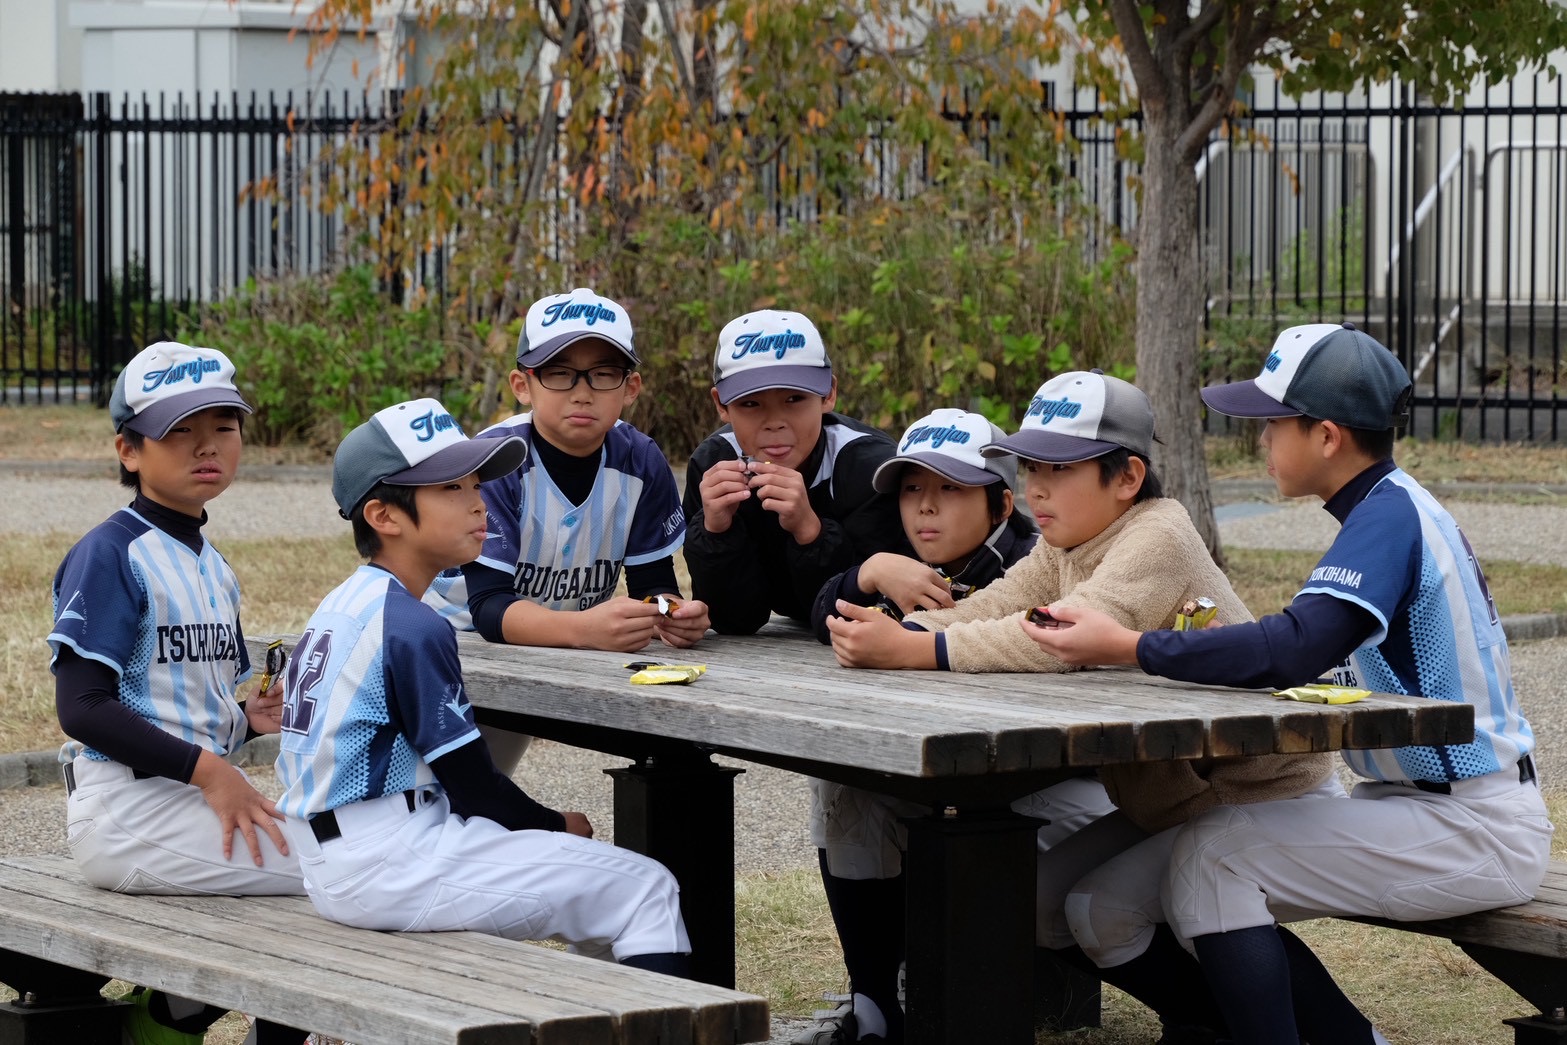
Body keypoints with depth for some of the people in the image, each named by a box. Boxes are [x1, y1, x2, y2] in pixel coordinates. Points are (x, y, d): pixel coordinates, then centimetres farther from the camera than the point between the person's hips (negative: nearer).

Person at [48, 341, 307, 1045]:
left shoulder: (213, 566, 19)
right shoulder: (109, 554, -9)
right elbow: (82, 708, -17)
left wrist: (248, 718, 3)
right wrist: (207, 768, -21)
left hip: (196, 796, 9)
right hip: (126, 809, -9)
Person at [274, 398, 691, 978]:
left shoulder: (338, 607, 13)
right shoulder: (414, 627, -17)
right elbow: (475, 789, -13)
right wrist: (559, 825, 5)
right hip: (392, 867, -10)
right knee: (647, 888, -7)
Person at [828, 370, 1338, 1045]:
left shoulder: (1158, 537, -25)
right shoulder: (1064, 548, 4)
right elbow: (986, 611, -10)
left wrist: (908, 650, -42)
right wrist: (894, 634, -31)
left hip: (1266, 798, -9)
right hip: (1174, 799, 9)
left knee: (1108, 910, -21)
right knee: (1038, 899, 2)